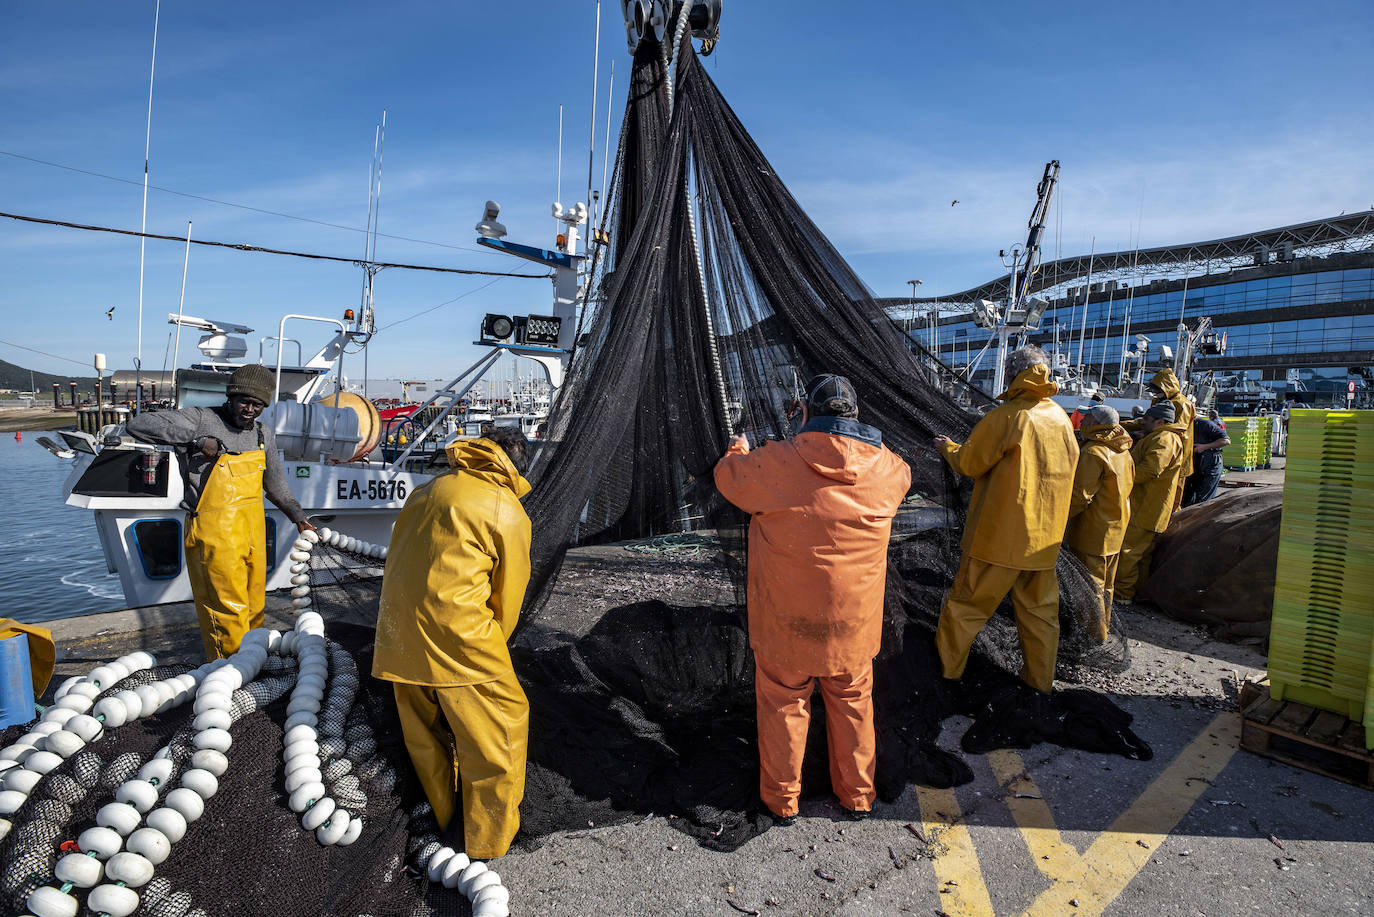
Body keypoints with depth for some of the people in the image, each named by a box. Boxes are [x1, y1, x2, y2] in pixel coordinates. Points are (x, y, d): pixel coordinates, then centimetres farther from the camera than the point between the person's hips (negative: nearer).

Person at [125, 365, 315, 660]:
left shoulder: (263, 434, 10)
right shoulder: (202, 420, -8)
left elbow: (276, 483, 22)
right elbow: (138, 426, -17)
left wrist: (298, 517, 26)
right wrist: (196, 440, -25)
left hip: (252, 532, 6)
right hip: (215, 537, -6)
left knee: (255, 606, 16)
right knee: (228, 613, 0)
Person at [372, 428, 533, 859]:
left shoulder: (429, 490, 11)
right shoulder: (509, 513, -5)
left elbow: (398, 560, 17)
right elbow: (508, 595, 2)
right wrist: (491, 650, 18)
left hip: (398, 626, 7)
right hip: (455, 627, -7)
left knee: (425, 725, 23)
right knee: (502, 722, 9)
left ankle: (442, 812, 41)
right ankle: (489, 836, 18)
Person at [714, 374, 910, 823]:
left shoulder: (774, 464, -20)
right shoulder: (885, 468, -9)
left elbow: (728, 475, 0)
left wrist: (738, 449, 23)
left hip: (786, 622, -2)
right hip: (855, 621, 3)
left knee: (782, 705, 18)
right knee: (853, 703, 23)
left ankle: (781, 799, 36)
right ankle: (857, 794, 42)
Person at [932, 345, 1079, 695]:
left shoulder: (1005, 417, -17)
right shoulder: (1061, 418, 3)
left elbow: (968, 463, -9)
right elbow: (1070, 465, 17)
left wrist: (948, 446, 11)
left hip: (1001, 533, -6)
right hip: (1045, 535, 6)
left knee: (968, 599, 9)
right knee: (1040, 607, 18)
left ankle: (947, 663, 23)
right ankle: (1040, 677, 30)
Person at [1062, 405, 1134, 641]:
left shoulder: (1093, 453, -21)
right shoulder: (1123, 453, 8)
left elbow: (1080, 496, -22)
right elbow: (1126, 487, 17)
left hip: (1092, 532, -9)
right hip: (1115, 531, 9)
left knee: (1090, 582, 1)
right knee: (1104, 583, 19)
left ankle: (1094, 633, 9)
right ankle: (1103, 626, 31)